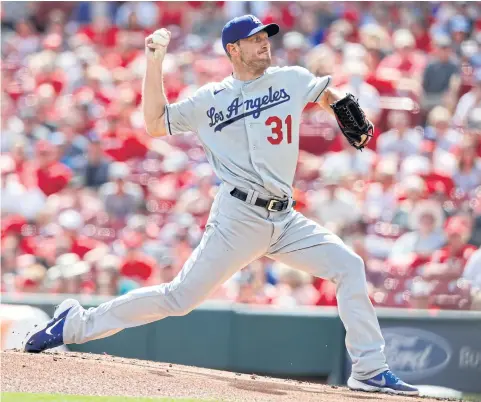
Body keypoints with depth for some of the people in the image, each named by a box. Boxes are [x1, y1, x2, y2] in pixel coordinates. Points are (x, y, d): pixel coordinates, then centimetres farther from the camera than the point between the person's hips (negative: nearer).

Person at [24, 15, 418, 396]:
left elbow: (328, 92, 30)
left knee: (349, 266, -7)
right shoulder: (210, 99, 3)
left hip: (285, 219, 4)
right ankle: (77, 323, 2)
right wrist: (155, 64, -2)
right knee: (180, 297, -8)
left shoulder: (291, 80, 11)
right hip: (239, 218, -4)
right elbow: (155, 124, 4)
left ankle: (370, 370, -2)